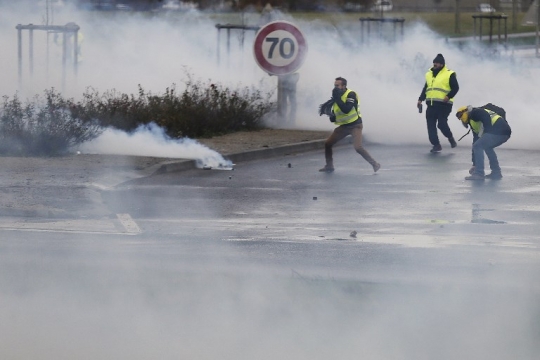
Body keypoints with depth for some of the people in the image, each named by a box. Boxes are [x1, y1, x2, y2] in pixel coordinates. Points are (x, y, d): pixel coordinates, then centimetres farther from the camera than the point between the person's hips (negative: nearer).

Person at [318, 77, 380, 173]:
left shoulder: (351, 94, -18)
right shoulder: (336, 97, 5)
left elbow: (346, 110, -32)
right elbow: (333, 118, 11)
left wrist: (337, 98, -28)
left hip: (355, 125, -8)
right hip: (343, 126, 8)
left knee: (358, 148, -24)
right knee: (327, 144, 3)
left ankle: (375, 164, -11)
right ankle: (329, 166, 18)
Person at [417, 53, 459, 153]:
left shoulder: (449, 74, -2)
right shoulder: (429, 74, 17)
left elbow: (455, 88, -5)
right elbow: (425, 88, 24)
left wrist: (449, 96, -19)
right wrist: (420, 99, 15)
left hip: (443, 104, -6)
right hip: (431, 104, 6)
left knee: (442, 124, -14)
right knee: (431, 126, -2)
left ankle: (450, 137, 15)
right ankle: (436, 145, 5)